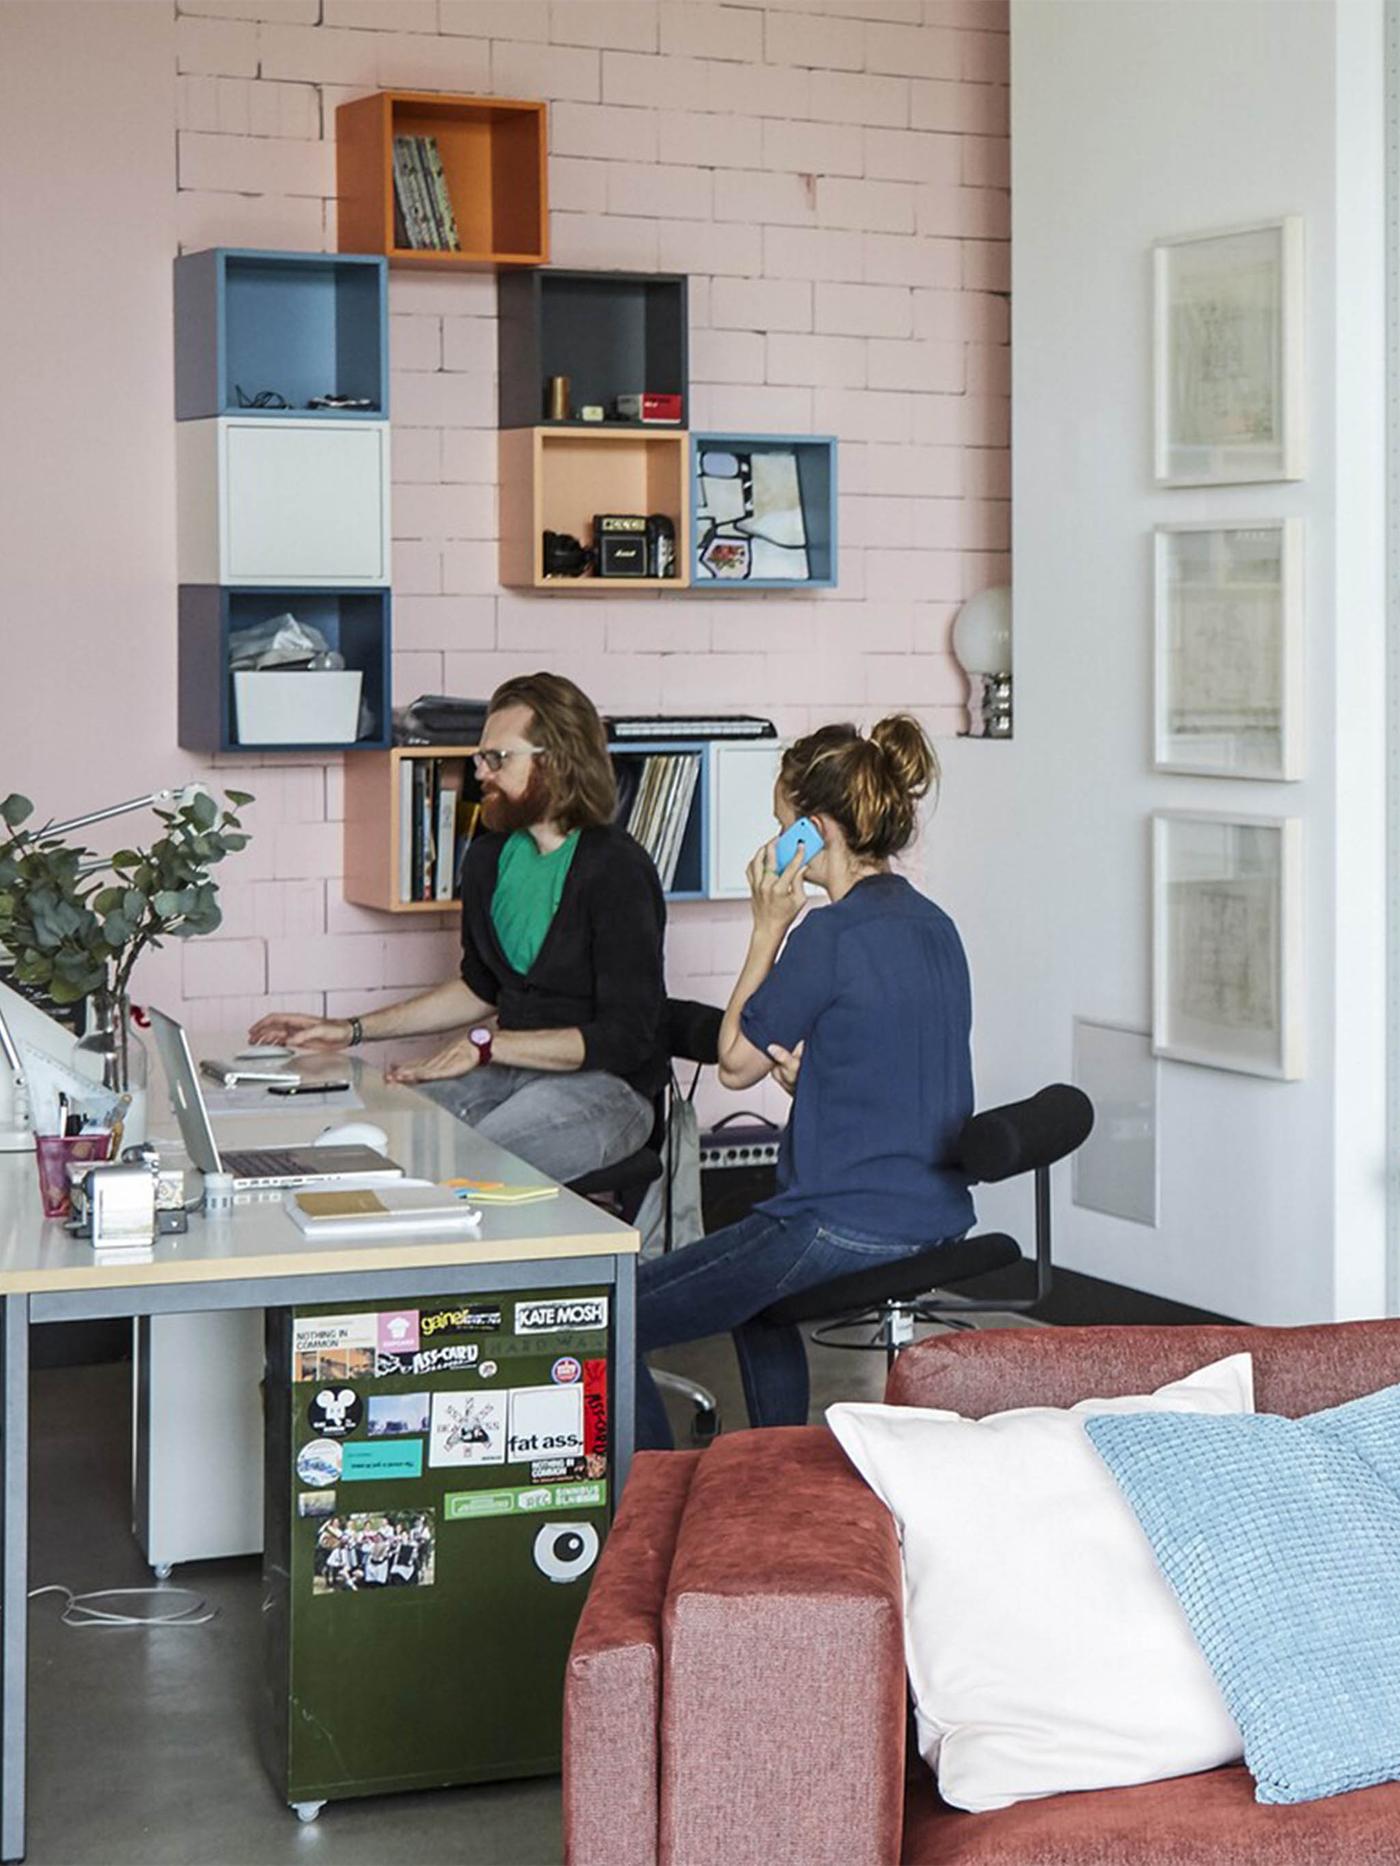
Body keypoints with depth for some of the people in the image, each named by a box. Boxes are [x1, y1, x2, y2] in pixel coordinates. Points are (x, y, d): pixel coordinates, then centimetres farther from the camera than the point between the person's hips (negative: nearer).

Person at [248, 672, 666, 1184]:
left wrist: (483, 1044, -21)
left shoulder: (617, 870, -14)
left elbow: (624, 1037, -17)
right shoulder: (491, 857, 10)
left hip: (604, 1087, -7)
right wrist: (351, 1030, 18)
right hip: (508, 1069, 7)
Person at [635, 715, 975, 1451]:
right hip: (937, 1216, 10)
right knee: (753, 1290, 39)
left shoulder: (832, 934, -18)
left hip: (845, 1226, -10)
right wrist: (802, 1071, 1)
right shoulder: (934, 924, 9)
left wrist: (768, 930, -2)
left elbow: (736, 1063, -5)